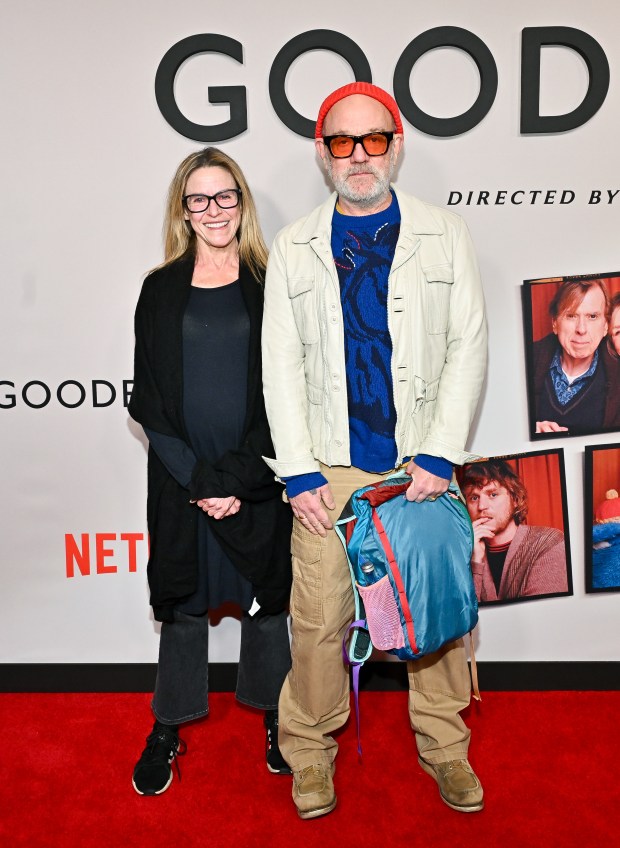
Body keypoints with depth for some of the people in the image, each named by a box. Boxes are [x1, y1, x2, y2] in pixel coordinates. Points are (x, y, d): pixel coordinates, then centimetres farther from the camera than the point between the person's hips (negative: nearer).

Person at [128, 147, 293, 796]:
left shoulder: (270, 287, 1)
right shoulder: (161, 292, 4)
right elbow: (149, 401, 1)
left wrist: (236, 477, -12)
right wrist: (199, 479, -9)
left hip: (257, 479, -1)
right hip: (181, 478, 1)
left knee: (265, 595, 12)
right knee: (182, 601, 12)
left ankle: (274, 718, 33)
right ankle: (169, 730, 30)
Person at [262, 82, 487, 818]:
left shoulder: (446, 236, 7)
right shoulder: (292, 248, 7)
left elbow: (468, 346, 2)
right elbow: (280, 364, 4)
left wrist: (440, 455, -7)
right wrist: (298, 472, -4)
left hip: (422, 465, 1)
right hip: (330, 468, 0)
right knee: (317, 618, 3)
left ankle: (444, 745, 30)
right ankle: (310, 749, 26)